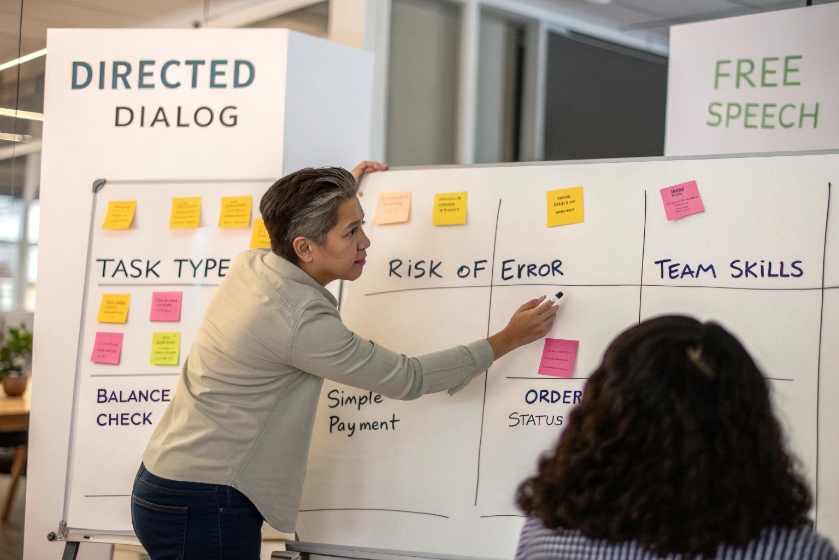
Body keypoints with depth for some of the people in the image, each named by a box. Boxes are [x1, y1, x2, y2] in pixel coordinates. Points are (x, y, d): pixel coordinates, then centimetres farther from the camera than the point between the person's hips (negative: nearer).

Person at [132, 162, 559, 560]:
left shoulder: (249, 266, 1)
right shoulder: (302, 322, -23)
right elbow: (407, 379, -12)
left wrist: (341, 194, 36)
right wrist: (507, 340, -4)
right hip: (202, 507, -9)